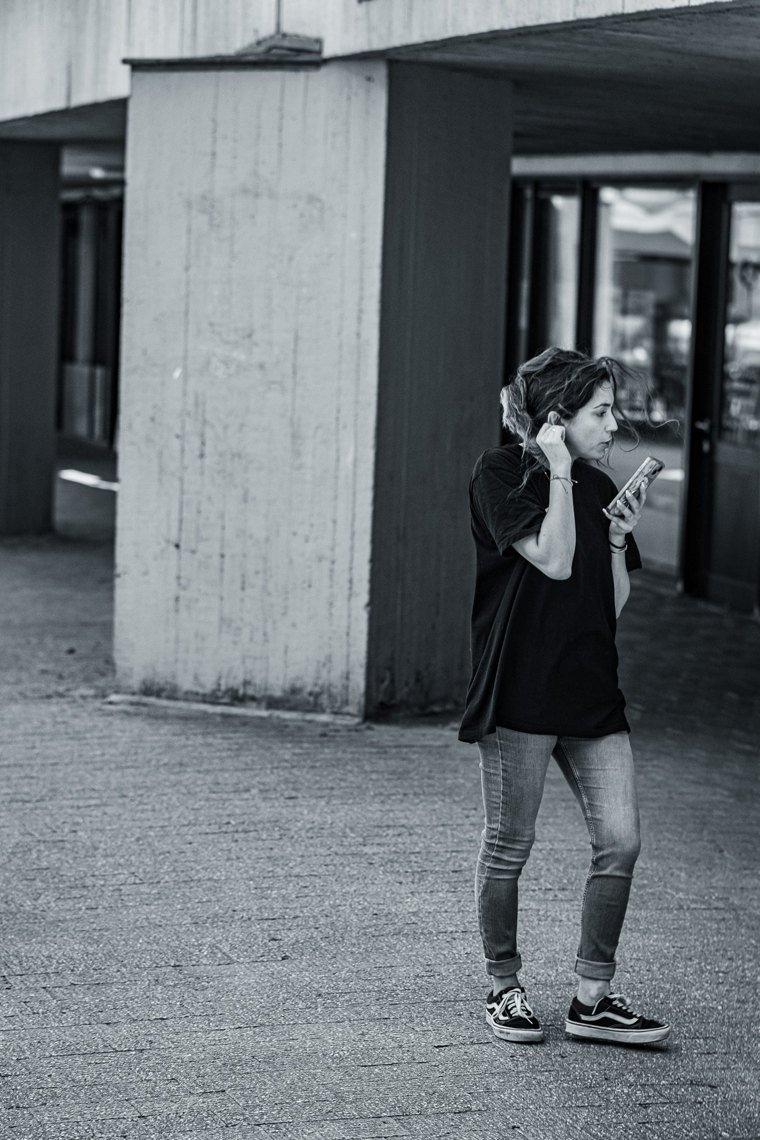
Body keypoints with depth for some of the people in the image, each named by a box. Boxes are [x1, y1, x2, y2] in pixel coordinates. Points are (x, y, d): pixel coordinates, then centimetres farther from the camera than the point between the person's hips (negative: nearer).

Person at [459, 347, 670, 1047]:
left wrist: (619, 539, -1)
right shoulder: (501, 474, -5)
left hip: (593, 692, 6)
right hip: (521, 692, -6)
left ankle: (593, 1000, 9)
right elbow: (553, 561, -19)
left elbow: (614, 606, 13)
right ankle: (504, 990, 19)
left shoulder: (599, 487, 13)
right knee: (509, 847, 3)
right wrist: (560, 475, -14)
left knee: (620, 842, -1)